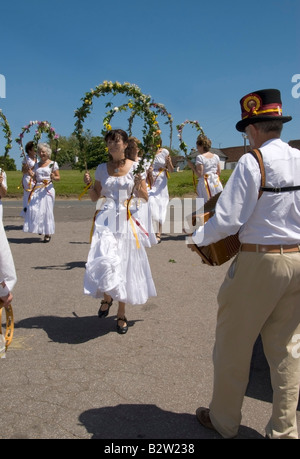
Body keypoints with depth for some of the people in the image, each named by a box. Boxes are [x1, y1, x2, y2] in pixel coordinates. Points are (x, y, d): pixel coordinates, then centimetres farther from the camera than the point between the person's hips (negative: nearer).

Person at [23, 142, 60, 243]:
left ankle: (48, 233, 4)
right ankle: (39, 229, 14)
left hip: (47, 189, -5)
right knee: (34, 209, -6)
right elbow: (35, 179, 19)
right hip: (37, 189, 5)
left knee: (46, 211, -5)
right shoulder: (37, 165, 17)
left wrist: (53, 177, -22)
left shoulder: (53, 164, 2)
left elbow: (58, 178, -1)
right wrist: (31, 174, -1)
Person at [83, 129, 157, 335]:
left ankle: (121, 314, 20)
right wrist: (89, 184, -3)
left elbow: (145, 197, 3)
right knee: (105, 261, -16)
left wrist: (139, 188, -17)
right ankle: (107, 297, 17)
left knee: (124, 264, 4)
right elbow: (95, 197, 15)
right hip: (106, 220, 1)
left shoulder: (135, 167, 2)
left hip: (127, 221, -1)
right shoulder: (102, 168, 9)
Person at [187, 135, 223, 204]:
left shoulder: (200, 157, -9)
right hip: (216, 183, 6)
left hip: (205, 184, -6)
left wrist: (192, 166, -2)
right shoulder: (216, 156, 8)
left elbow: (199, 174, -13)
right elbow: (219, 172, 11)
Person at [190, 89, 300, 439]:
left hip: (259, 262, -6)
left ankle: (224, 421, 30)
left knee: (233, 345, 11)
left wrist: (198, 238, -1)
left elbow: (227, 220, -18)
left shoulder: (252, 162, -15)